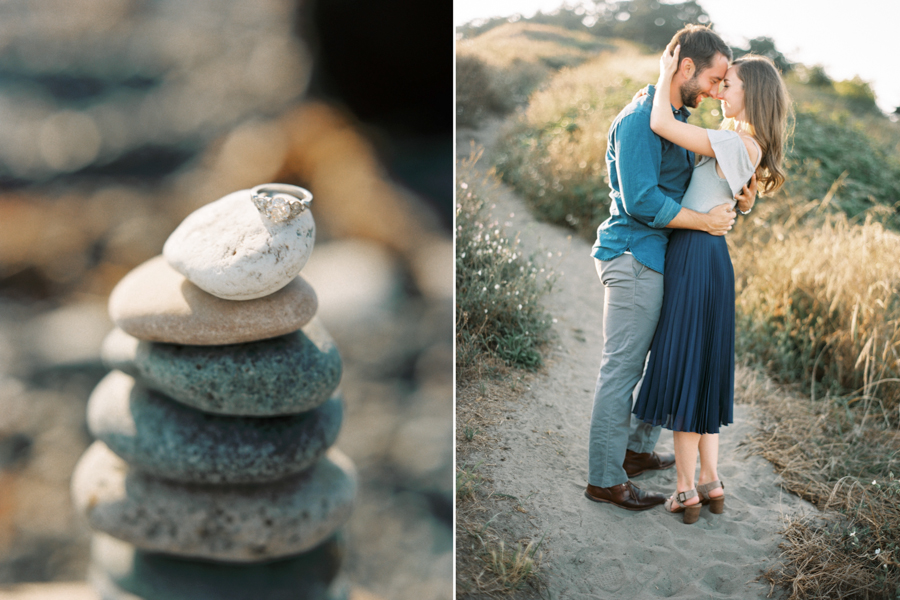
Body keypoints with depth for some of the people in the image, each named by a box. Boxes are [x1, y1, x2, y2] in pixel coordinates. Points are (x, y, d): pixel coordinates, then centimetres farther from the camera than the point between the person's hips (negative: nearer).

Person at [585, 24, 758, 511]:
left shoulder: (677, 119, 17)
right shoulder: (639, 120, -15)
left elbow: (686, 187, 20)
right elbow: (641, 200, -23)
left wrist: (735, 203, 2)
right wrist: (707, 221, -17)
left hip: (660, 260, 10)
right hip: (635, 258, -10)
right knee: (622, 368, -4)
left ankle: (638, 449, 34)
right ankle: (605, 479, 6)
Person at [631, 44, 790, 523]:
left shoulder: (734, 142, -17)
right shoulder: (749, 145, 12)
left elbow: (660, 124, -21)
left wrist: (667, 74, -6)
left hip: (695, 255, -9)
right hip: (709, 254, 9)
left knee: (680, 364, -2)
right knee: (704, 367, 14)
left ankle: (687, 491, 6)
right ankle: (711, 483, 20)